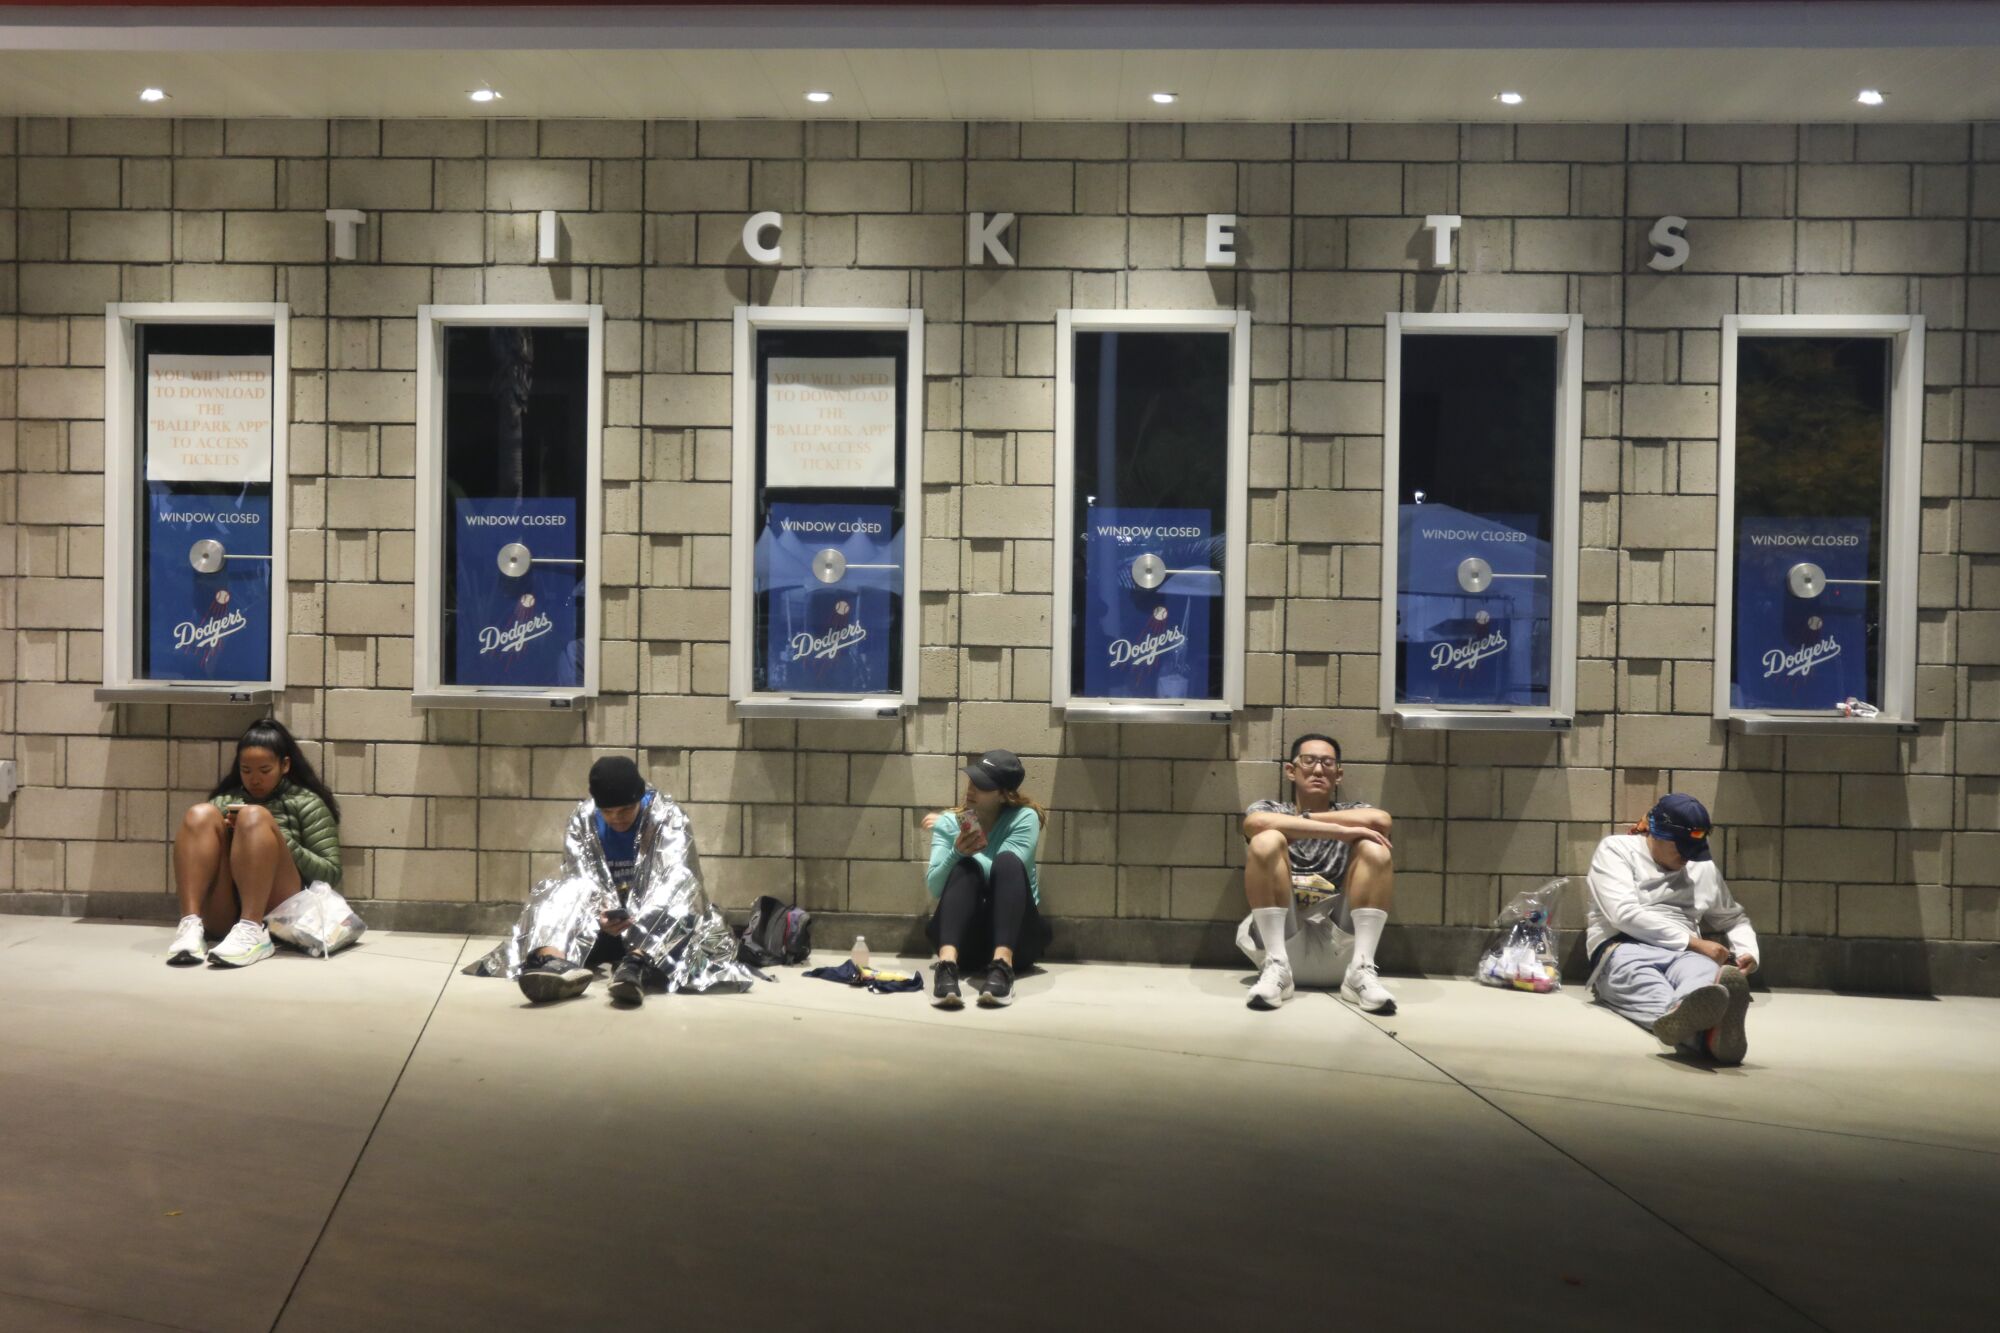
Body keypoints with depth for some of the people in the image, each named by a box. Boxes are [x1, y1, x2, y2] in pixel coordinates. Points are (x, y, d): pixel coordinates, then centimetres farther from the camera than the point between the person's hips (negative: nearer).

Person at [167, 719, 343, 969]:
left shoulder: (306, 803, 14)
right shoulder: (224, 801, 23)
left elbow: (331, 874, 6)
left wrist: (278, 840, -7)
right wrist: (221, 833, -1)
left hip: (275, 912, -3)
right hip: (221, 917, 3)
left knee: (254, 815, -22)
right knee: (202, 814, -14)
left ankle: (252, 932, -39)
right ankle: (191, 926, -33)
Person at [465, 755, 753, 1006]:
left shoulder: (668, 817, -9)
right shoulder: (582, 819, 0)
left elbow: (672, 879, -23)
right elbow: (581, 877, -12)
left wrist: (639, 917, -43)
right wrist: (600, 913, -35)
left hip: (657, 926, -2)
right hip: (601, 925, 2)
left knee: (679, 892, -31)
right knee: (563, 892, -24)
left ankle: (636, 966, -59)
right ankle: (554, 962, -57)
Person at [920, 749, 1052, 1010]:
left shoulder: (1024, 818, 0)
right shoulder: (948, 823, 6)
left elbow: (1005, 873, -15)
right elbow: (934, 888, -6)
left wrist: (970, 851, -7)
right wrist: (957, 853, -23)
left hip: (1016, 938, -1)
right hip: (965, 938, 1)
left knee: (1007, 861, -27)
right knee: (965, 866, -27)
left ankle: (1002, 965, -49)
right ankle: (947, 963, -51)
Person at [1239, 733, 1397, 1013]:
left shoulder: (1351, 813, 16)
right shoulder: (1271, 810, 12)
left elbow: (1381, 820, -11)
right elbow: (1254, 823, -17)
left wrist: (1304, 818, -6)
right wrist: (1339, 831, -20)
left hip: (1341, 930, 1)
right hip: (1282, 930, -1)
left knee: (1374, 848, -16)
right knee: (1266, 841, -21)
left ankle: (1360, 969, -23)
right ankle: (1277, 966, -24)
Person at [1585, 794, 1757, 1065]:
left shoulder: (1703, 867, 24)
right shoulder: (1616, 849, 6)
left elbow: (1734, 918, 35)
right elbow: (1624, 914, -8)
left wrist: (1748, 953, 12)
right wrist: (1693, 941, -10)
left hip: (1685, 953, 4)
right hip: (1625, 950, -3)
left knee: (1704, 972, -36)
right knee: (1640, 979, -42)